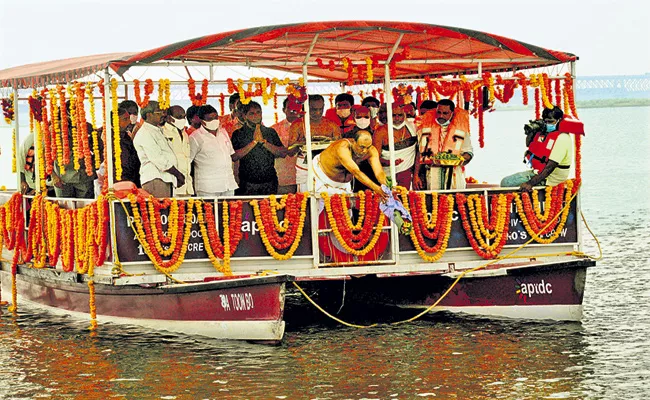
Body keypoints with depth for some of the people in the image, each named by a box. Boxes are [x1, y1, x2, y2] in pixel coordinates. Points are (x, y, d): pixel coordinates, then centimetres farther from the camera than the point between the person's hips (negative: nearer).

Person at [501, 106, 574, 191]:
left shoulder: (561, 138, -21)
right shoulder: (545, 131, 7)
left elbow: (550, 166, -28)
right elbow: (528, 144, 22)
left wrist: (531, 183, -33)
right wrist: (531, 132, -2)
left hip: (548, 179, -10)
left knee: (506, 183, -14)